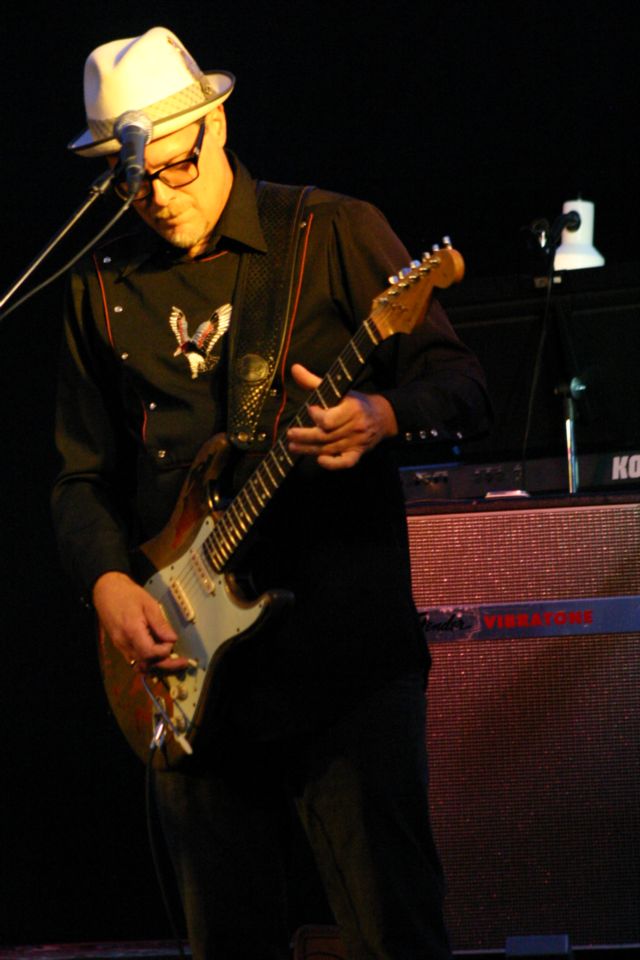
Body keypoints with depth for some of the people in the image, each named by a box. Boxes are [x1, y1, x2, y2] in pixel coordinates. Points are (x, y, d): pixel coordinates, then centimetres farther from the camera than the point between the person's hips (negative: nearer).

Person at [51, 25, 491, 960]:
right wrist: (109, 582, -4)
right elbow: (83, 474, 15)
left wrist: (383, 417, -24)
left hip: (349, 660, -4)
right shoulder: (104, 287, 12)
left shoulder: (333, 233, 0)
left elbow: (463, 390, -3)